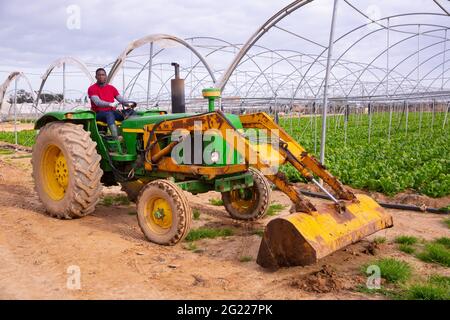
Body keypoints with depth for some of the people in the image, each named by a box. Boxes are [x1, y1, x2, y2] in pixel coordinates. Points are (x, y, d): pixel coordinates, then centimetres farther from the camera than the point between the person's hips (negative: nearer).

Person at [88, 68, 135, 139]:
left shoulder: (111, 88, 16)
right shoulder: (92, 88, -1)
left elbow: (121, 99, 7)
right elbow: (97, 102, -18)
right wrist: (110, 104, -36)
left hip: (112, 111, 5)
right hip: (99, 113, -5)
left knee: (131, 111, -17)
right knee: (110, 115, -40)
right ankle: (116, 139, -56)